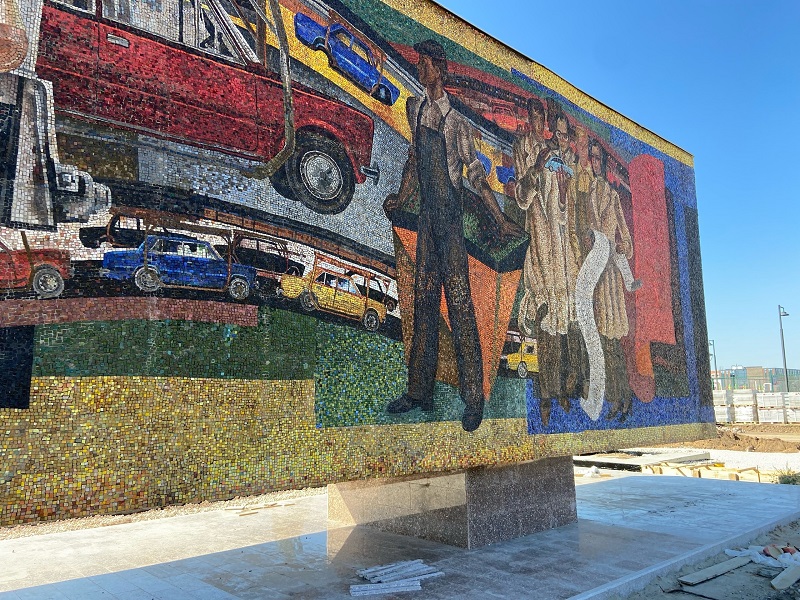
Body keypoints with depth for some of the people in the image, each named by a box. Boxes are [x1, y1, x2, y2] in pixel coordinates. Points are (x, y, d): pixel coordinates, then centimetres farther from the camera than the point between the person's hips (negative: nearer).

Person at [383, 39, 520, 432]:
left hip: (451, 212, -6)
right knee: (423, 299, 8)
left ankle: (473, 396, -2)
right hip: (427, 212, 7)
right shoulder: (415, 108, 15)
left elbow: (475, 172, -5)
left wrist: (500, 219, -8)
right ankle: (420, 391, 17)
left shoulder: (455, 120, -4)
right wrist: (400, 197, 18)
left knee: (459, 300, -8)